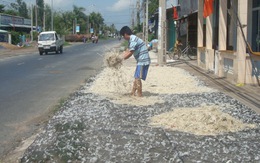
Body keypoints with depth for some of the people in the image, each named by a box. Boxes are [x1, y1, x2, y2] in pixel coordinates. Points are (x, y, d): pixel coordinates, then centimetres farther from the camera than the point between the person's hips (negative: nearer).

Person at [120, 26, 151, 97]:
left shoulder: (133, 40, -19)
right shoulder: (131, 40, 14)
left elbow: (129, 54, -19)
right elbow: (127, 51, 16)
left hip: (143, 61, -10)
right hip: (141, 61, 10)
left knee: (138, 78, -7)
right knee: (136, 77, 15)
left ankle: (139, 95, -1)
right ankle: (133, 93, 23)